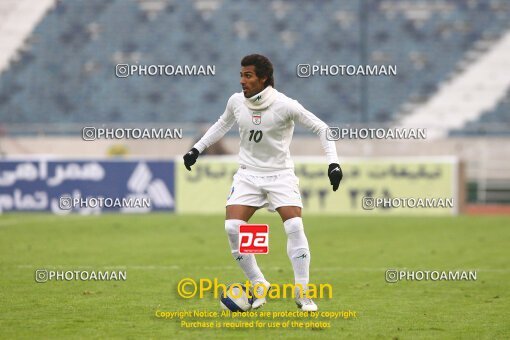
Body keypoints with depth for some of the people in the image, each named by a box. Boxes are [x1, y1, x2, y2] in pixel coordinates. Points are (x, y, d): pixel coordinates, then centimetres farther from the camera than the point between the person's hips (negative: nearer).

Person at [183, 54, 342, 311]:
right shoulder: (236, 102, -4)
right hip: (248, 173, 3)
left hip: (281, 174, -3)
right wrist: (197, 148, 17)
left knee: (294, 227, -20)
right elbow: (222, 124, 19)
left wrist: (333, 162, -15)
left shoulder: (284, 105, -16)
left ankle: (302, 295, -9)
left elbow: (321, 128, -7)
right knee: (232, 227, -15)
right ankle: (259, 287, 1)